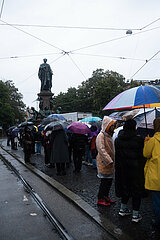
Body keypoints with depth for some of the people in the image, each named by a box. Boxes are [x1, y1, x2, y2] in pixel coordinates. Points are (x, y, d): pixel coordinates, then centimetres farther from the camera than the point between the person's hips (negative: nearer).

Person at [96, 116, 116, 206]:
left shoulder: (109, 135, 15)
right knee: (105, 181, -2)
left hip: (110, 163, 9)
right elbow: (101, 150, -23)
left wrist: (112, 161, 17)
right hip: (104, 163, -9)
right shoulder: (101, 136, -16)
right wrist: (109, 161, -26)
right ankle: (100, 199, 10)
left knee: (109, 180, 14)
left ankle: (106, 197, 28)